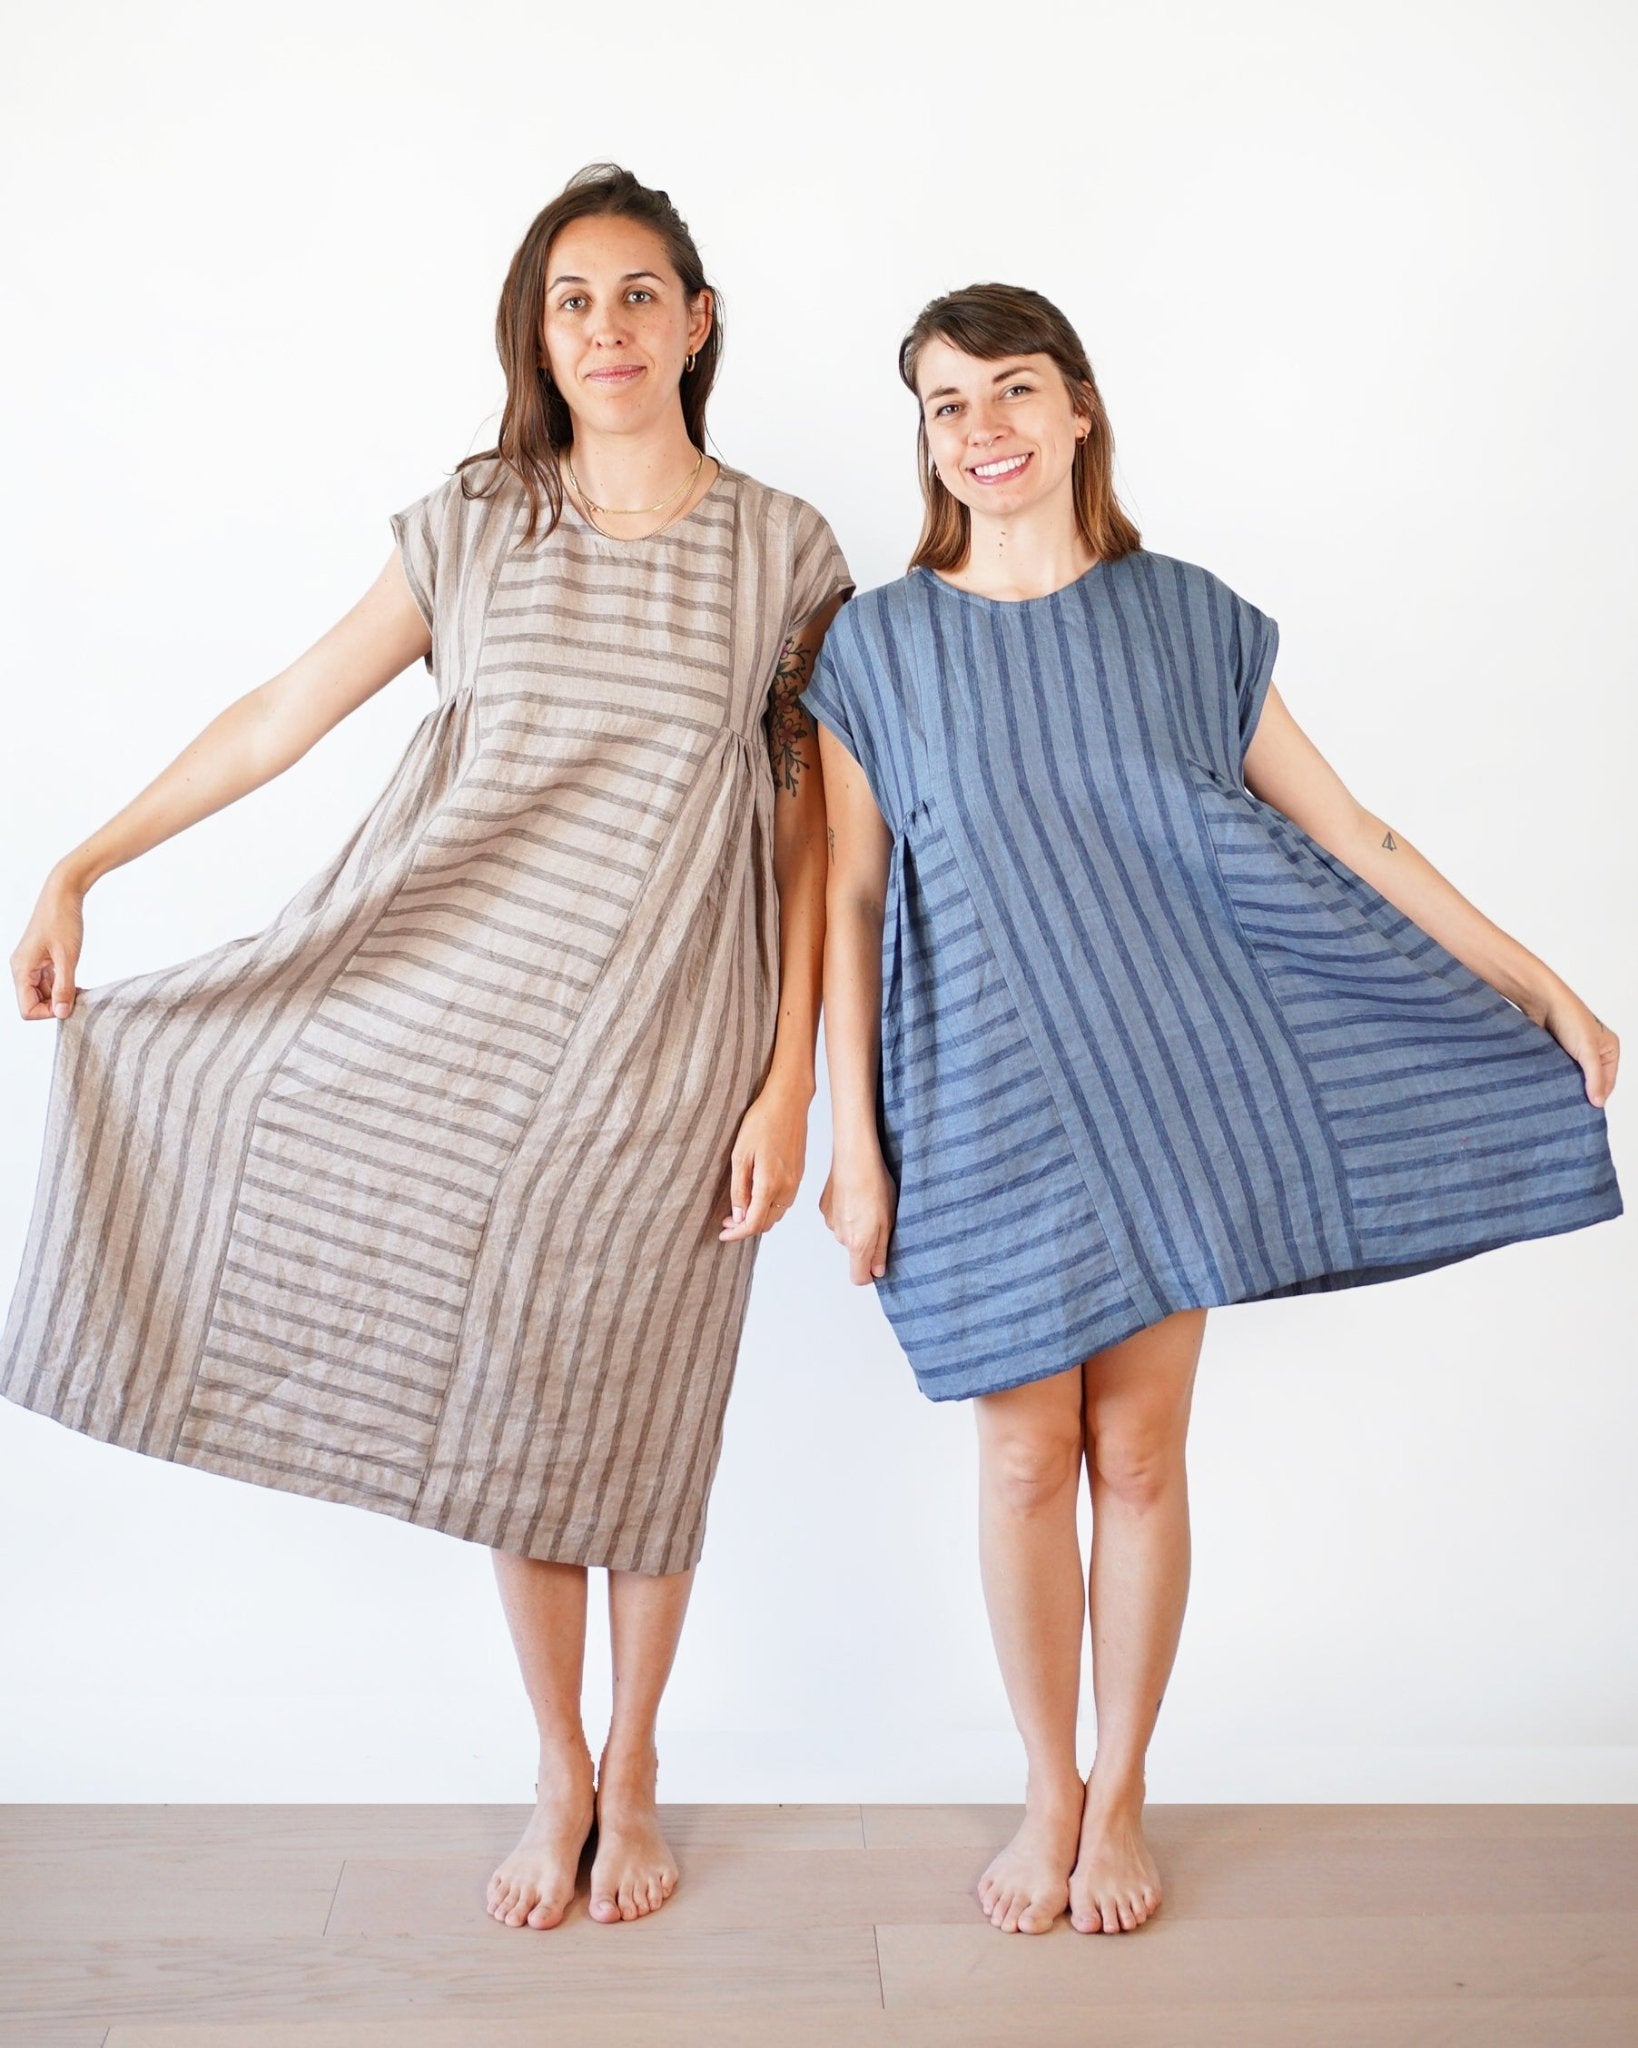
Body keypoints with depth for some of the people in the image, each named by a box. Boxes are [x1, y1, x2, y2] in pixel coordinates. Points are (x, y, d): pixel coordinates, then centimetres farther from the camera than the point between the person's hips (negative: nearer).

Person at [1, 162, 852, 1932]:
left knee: (632, 1420, 8)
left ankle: (634, 1770, 32)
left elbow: (812, 839, -1)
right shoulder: (473, 525, 5)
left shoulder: (782, 551, 0)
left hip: (663, 1045, -2)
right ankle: (556, 1772, 31)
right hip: (461, 1014, 2)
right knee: (508, 1408, 9)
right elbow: (283, 714, 6)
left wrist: (791, 1082, -6)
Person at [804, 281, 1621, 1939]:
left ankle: (1119, 1795, 30)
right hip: (985, 1102, -1)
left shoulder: (1186, 620, 3)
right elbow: (847, 904, -1)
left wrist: (1543, 990, 5)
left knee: (1139, 1454, 8)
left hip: (1164, 1085, 1)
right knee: (1024, 1459, 7)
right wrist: (853, 1146, -4)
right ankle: (1046, 1795, 30)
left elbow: (1347, 838, 6)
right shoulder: (876, 646, 0)